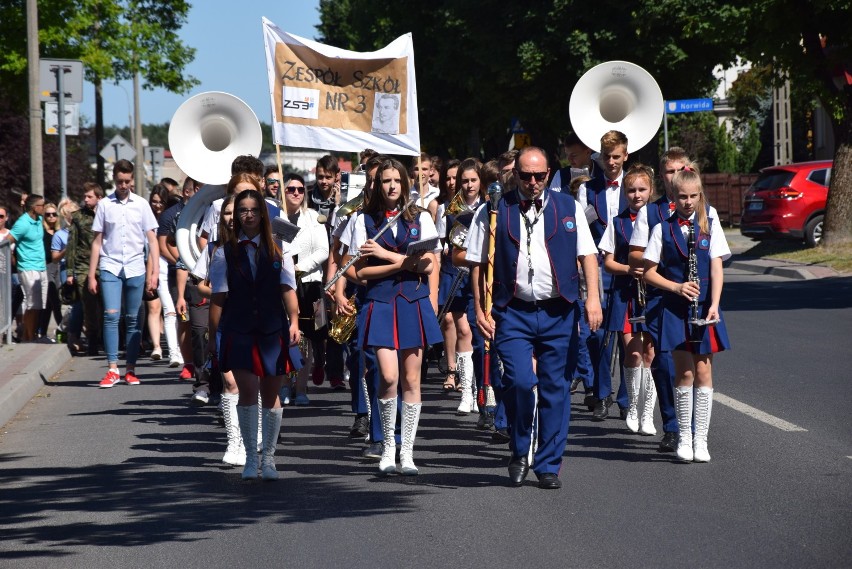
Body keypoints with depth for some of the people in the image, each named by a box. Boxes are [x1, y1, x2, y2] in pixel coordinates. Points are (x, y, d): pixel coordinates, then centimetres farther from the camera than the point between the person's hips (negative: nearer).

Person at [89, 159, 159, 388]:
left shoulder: (141, 205, 7)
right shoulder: (104, 205, 6)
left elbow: (152, 240, 7)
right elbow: (97, 242, 9)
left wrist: (155, 271, -1)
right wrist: (91, 275, 5)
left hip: (135, 269, 1)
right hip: (110, 268, -1)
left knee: (133, 320, 3)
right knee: (111, 316, -12)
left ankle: (131, 369, 8)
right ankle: (112, 369, -10)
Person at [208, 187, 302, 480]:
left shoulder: (277, 251, 7)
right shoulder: (224, 253, 4)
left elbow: (288, 289, 1)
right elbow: (218, 298, 4)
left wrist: (294, 322, -11)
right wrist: (212, 335, 2)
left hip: (273, 331, 1)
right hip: (238, 332, -1)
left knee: (270, 394, 6)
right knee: (248, 391, -12)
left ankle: (268, 459, 16)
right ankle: (250, 457, -2)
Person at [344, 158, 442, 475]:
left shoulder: (420, 218, 9)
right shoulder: (365, 220, 6)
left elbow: (428, 264, -1)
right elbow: (360, 271, 0)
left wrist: (386, 254, -7)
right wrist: (403, 263, -8)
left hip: (414, 303, 1)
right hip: (380, 303, -1)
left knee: (411, 380, 1)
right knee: (389, 377, -14)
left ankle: (406, 453, 8)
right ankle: (388, 447, 4)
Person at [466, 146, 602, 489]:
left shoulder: (568, 208, 9)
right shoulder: (494, 212, 5)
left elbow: (587, 254, 8)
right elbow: (478, 264, 6)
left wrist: (593, 297, -5)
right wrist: (480, 310, -1)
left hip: (559, 313, 2)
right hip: (513, 312, -2)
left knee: (554, 388, 3)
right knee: (520, 381, -16)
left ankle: (548, 465, 14)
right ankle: (520, 452, 7)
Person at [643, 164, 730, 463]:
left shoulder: (709, 227, 4)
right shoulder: (663, 229, 2)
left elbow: (716, 268, -2)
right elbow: (649, 272, 2)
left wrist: (714, 304, -14)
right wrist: (676, 287, -13)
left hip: (704, 307, 1)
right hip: (675, 309, -1)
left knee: (703, 372, 1)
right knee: (685, 373, -2)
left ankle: (700, 439, 6)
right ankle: (684, 437, 8)